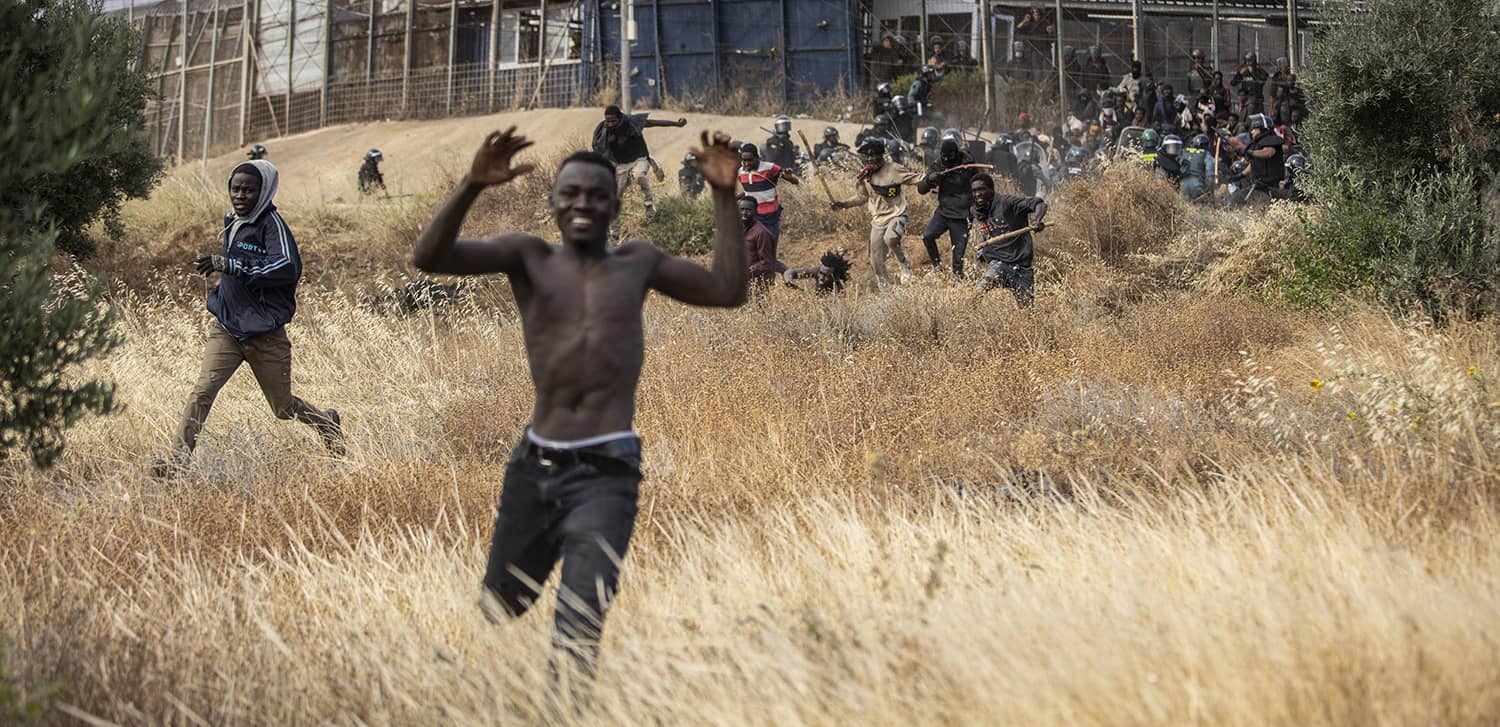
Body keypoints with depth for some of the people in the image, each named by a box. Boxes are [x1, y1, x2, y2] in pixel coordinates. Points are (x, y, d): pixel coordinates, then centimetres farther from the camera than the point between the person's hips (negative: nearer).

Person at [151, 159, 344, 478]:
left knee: (284, 409, 10)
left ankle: (327, 423, 39)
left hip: (266, 335, -5)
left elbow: (288, 268, -29)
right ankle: (177, 459, -15)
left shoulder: (271, 222, -14)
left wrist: (229, 265, -29)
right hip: (227, 329, 5)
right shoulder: (232, 222, 10)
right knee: (202, 391, -14)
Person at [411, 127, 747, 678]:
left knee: (578, 633, -14)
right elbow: (429, 258, -9)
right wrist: (471, 187, -25)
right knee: (497, 609, 17)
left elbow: (728, 291, 7)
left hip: (606, 473, -1)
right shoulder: (529, 257, 4)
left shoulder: (638, 262, 10)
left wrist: (724, 198, -1)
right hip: (533, 466, 1)